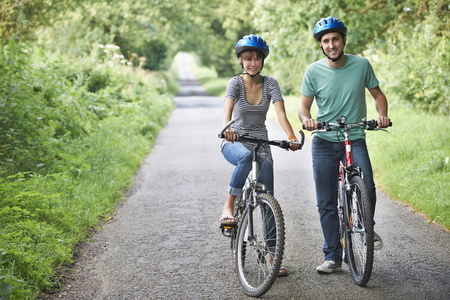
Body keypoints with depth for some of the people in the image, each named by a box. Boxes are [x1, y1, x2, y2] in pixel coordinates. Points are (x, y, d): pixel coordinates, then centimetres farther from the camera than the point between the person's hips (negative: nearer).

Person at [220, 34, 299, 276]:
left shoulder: (270, 84, -2)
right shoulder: (235, 83, -8)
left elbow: (280, 112, -16)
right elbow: (228, 107, -27)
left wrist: (291, 136, -35)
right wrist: (226, 128, -49)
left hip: (261, 145, 3)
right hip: (234, 143, -2)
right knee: (245, 157, -41)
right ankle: (228, 207, -26)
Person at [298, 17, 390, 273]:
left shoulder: (362, 65, -3)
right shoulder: (313, 71, -4)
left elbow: (378, 94, 8)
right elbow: (304, 106, 2)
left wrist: (382, 115, -12)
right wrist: (306, 120, -21)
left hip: (355, 140, -1)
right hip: (324, 143, 1)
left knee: (366, 186, -25)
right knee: (326, 204, 3)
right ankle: (333, 257, 15)